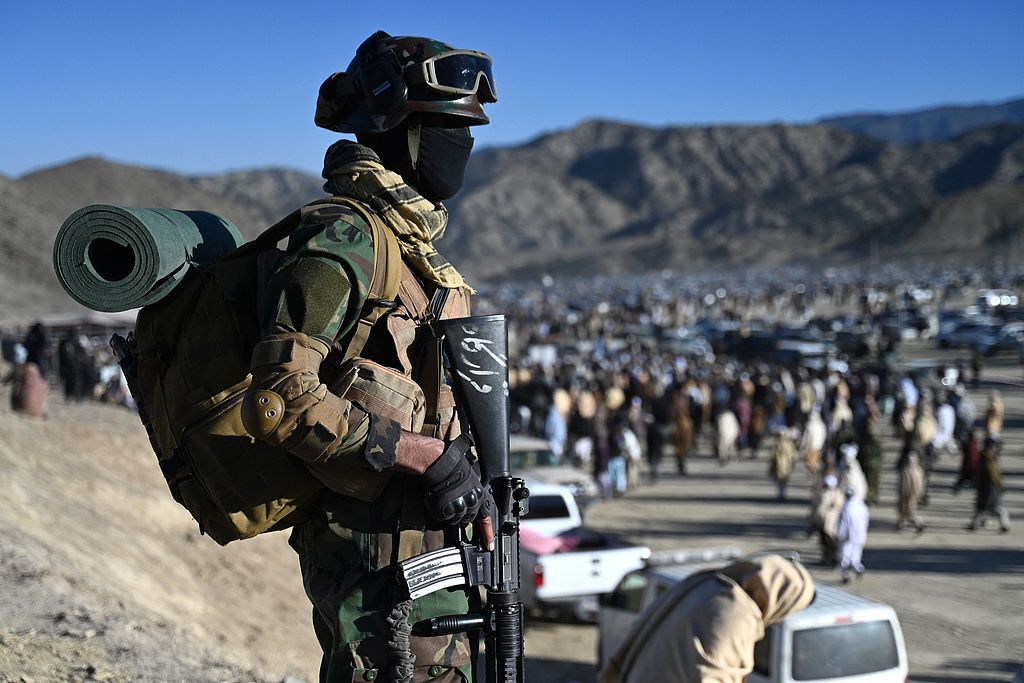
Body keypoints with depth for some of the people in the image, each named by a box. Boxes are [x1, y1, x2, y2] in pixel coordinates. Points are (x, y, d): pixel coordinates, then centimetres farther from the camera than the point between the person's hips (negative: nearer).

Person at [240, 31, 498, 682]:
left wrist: (471, 492, 20)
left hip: (433, 540, 10)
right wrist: (422, 456, -23)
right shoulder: (343, 239, -15)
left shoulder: (416, 241, 16)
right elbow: (280, 395, -24)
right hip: (377, 552, -10)